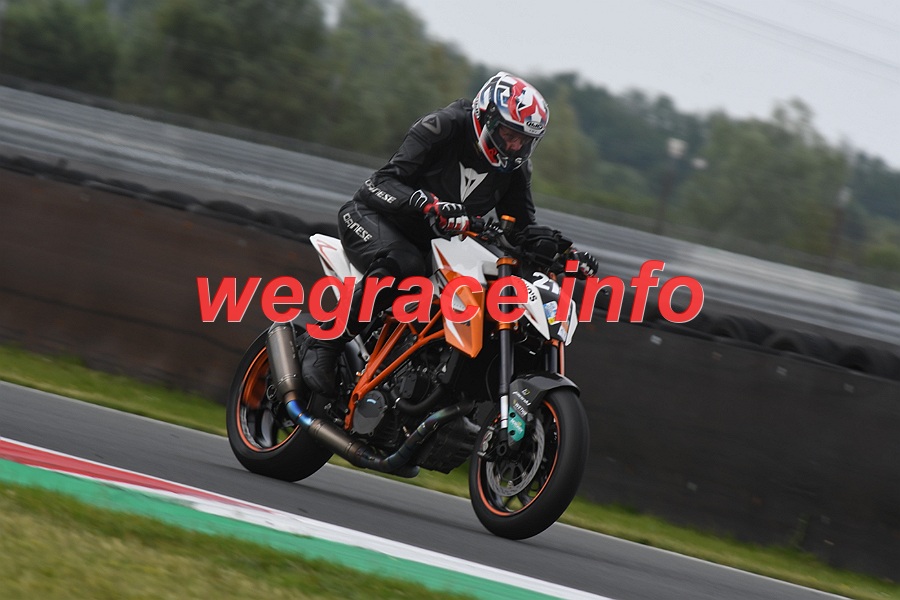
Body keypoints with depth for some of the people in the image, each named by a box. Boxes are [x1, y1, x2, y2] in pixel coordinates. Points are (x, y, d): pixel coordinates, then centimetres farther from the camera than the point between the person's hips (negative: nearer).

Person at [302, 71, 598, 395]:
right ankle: (324, 343, -31)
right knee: (402, 266, -40)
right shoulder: (441, 128, -19)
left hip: (431, 244, 7)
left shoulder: (514, 169, 1)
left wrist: (568, 254, -10)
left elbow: (523, 226, 8)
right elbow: (386, 180, -24)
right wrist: (427, 203, -43)